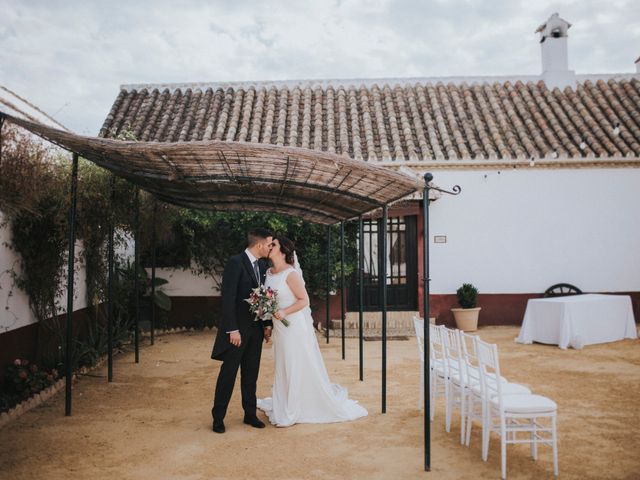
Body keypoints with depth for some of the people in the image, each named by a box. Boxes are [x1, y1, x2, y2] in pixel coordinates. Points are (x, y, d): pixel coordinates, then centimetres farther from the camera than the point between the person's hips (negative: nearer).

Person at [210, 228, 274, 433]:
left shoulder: (262, 264, 7)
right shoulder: (235, 262, -15)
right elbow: (228, 298, -18)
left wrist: (267, 324, 8)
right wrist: (233, 329, -20)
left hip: (256, 328, 7)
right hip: (237, 328, -6)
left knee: (251, 374, 13)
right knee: (228, 373, 3)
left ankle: (250, 414, 23)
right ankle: (218, 417, 16)